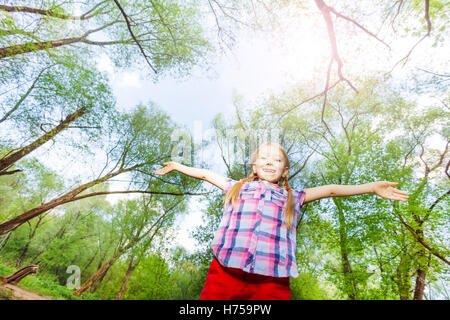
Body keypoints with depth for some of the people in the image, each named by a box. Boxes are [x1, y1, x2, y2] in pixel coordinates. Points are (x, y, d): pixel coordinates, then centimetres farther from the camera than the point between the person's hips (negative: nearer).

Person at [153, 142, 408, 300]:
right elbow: (207, 174, 27)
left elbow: (328, 190, 17)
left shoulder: (292, 197, 18)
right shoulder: (237, 187, 19)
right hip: (227, 272, 0)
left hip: (272, 280, 1)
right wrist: (178, 166, 35)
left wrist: (372, 187, 14)